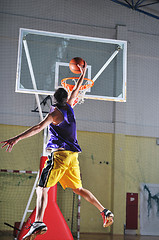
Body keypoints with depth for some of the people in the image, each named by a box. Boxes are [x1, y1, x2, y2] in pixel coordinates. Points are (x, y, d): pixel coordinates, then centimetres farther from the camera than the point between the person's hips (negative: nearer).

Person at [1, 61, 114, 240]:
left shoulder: (55, 113, -5)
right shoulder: (69, 107, 13)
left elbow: (39, 127, -19)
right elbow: (76, 91, 31)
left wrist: (17, 138, -26)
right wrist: (82, 73, 45)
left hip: (59, 153, -7)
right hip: (72, 154, 7)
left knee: (42, 189, -12)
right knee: (78, 189, 19)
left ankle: (38, 223, -31)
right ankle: (105, 212, 18)